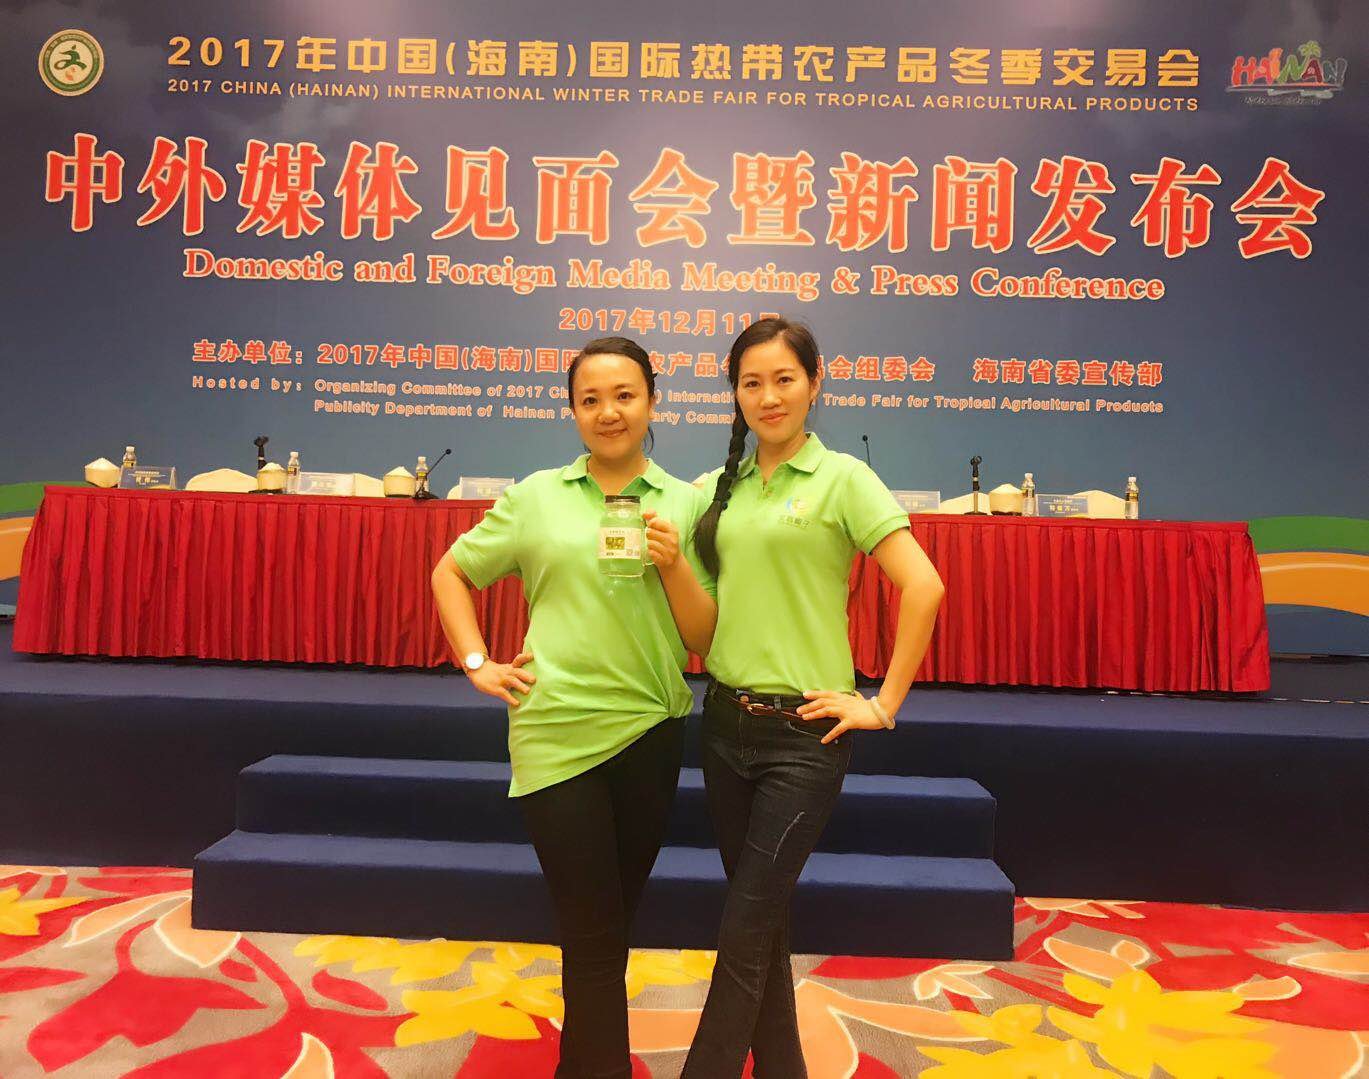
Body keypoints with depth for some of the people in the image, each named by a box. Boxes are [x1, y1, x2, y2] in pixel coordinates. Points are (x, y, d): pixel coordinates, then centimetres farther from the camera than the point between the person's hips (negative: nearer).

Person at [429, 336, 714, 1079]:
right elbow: (449, 574, 11)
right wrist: (477, 664, 1)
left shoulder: (685, 502, 3)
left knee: (610, 925, 18)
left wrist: (671, 565, -14)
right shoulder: (535, 497, 1)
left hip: (651, 733, 2)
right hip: (558, 733, -2)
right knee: (593, 933, 4)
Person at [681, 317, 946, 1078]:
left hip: (804, 731, -5)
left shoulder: (843, 478, -6)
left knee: (745, 929, 0)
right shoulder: (725, 486, 8)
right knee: (764, 918, 16)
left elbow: (924, 586, -14)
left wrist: (885, 705, -13)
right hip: (726, 720, 5)